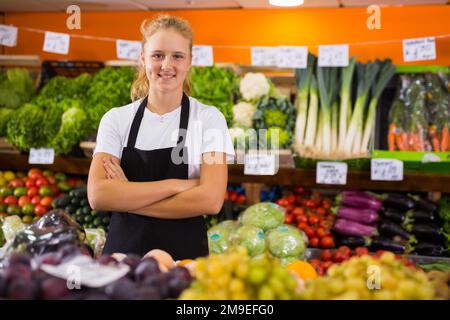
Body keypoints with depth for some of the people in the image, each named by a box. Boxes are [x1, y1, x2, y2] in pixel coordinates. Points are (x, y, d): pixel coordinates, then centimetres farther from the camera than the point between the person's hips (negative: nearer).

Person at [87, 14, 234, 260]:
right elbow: (97, 196, -10)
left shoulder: (209, 119, -3)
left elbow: (210, 200, -14)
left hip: (185, 255, -1)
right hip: (122, 251, 2)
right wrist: (177, 184, -16)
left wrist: (126, 197, -12)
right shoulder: (116, 119, 2)